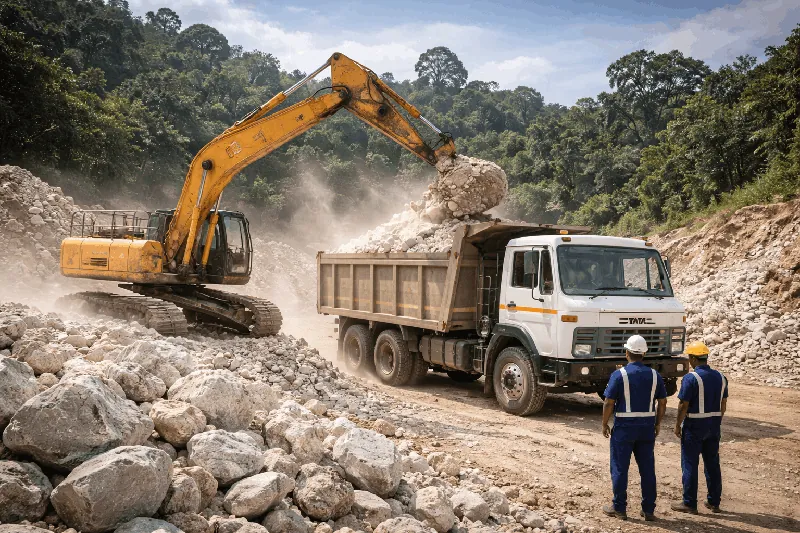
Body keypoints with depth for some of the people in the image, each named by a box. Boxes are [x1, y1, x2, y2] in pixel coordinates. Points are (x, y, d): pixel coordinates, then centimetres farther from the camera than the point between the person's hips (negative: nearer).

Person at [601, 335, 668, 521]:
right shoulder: (654, 375, 1)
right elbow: (662, 402, 6)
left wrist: (605, 424, 1)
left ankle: (619, 508, 12)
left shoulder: (619, 375, -11)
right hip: (647, 427, 4)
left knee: (620, 468, 6)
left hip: (624, 427, -4)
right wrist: (657, 424, 18)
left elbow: (609, 403, -11)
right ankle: (649, 509, 16)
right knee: (647, 469, 11)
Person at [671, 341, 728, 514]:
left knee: (690, 464, 2)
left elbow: (683, 405, -16)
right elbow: (723, 404, 10)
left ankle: (689, 503, 6)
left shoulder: (691, 378, -16)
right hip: (714, 426, 6)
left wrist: (678, 425, -6)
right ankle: (714, 502, 21)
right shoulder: (720, 377, 4)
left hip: (694, 426, -6)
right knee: (712, 464, 14)